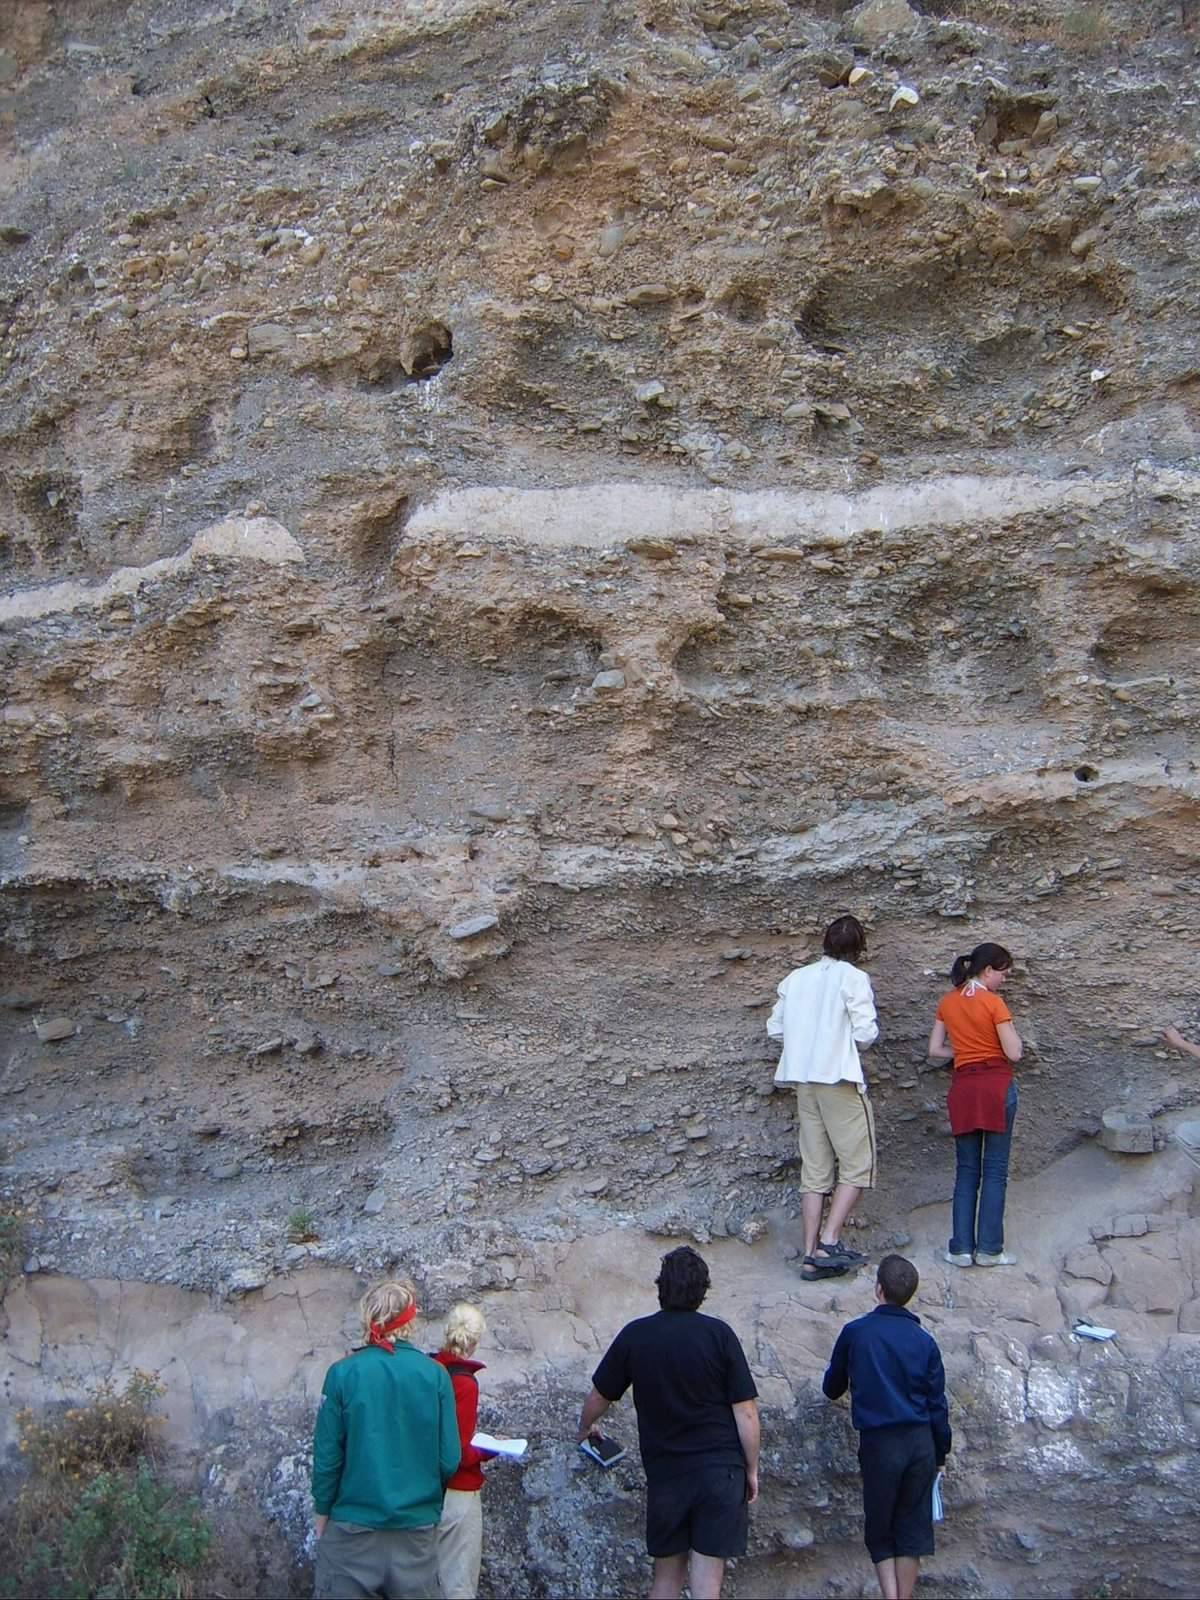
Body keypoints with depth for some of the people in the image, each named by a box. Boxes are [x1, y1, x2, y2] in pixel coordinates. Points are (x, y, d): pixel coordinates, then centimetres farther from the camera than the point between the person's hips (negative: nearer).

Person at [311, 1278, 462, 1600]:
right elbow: (449, 1459, -5)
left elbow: (327, 1456, -7)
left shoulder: (343, 1374, -10)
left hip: (352, 1525, -1)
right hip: (417, 1526, 1)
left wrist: (322, 1513, 8)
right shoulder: (435, 1375, -7)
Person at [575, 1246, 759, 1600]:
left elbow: (598, 1398, 10)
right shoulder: (719, 1334, -8)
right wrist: (752, 1469, 5)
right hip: (721, 1469, -2)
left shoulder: (635, 1335, -2)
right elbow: (745, 1412, -7)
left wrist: (585, 1429, 31)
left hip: (665, 1472, 2)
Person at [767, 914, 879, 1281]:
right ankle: (829, 1243, -8)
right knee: (857, 1164, 2)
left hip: (803, 1081, 6)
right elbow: (866, 1033, -12)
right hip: (840, 1078, -6)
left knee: (815, 1169, 9)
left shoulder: (796, 978, 11)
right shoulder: (853, 978, -7)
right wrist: (855, 1042, 9)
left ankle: (812, 1255, 8)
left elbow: (774, 1027, 12)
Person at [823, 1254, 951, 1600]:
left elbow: (832, 1387, 11)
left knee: (879, 1533, 8)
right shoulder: (924, 1341, 3)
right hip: (921, 1442, 2)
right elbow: (937, 1403, 7)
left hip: (879, 1442, -2)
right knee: (912, 1531, 11)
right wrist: (940, 1452, 18)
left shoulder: (855, 1332, -2)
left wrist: (835, 1384, 34)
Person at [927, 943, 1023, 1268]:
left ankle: (961, 1248, 7)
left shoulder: (948, 1003, 7)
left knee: (966, 1171, 10)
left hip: (962, 1088, 4)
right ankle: (989, 1249, 3)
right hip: (996, 1086, -4)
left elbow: (935, 1050, 9)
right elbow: (1014, 1053, -10)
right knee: (995, 1171, 3)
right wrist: (1013, 1035, 9)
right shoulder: (994, 1003, -9)